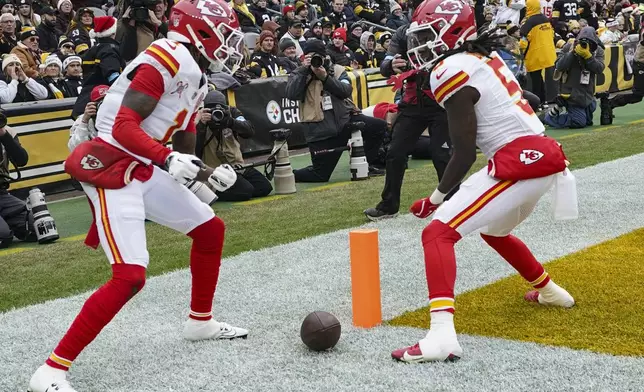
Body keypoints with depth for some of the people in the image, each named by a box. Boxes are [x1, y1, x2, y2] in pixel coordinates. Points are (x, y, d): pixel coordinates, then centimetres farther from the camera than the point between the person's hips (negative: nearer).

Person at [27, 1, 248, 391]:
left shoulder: (195, 75, 16)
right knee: (130, 278, -19)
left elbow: (184, 149, 21)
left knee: (211, 229, 19)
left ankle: (200, 321, 38)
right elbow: (123, 126, -23)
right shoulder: (169, 58, -15)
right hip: (111, 169, -10)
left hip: (146, 171, 10)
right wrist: (168, 159, -33)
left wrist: (209, 174, 6)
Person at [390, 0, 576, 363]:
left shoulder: (451, 71, -9)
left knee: (438, 233, -13)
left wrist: (436, 198, 0)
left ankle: (442, 333, -28)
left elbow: (466, 152, -9)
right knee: (494, 231, 34)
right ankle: (549, 290, 52)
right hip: (545, 156, 9)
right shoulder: (487, 57, 17)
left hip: (518, 163, -9)